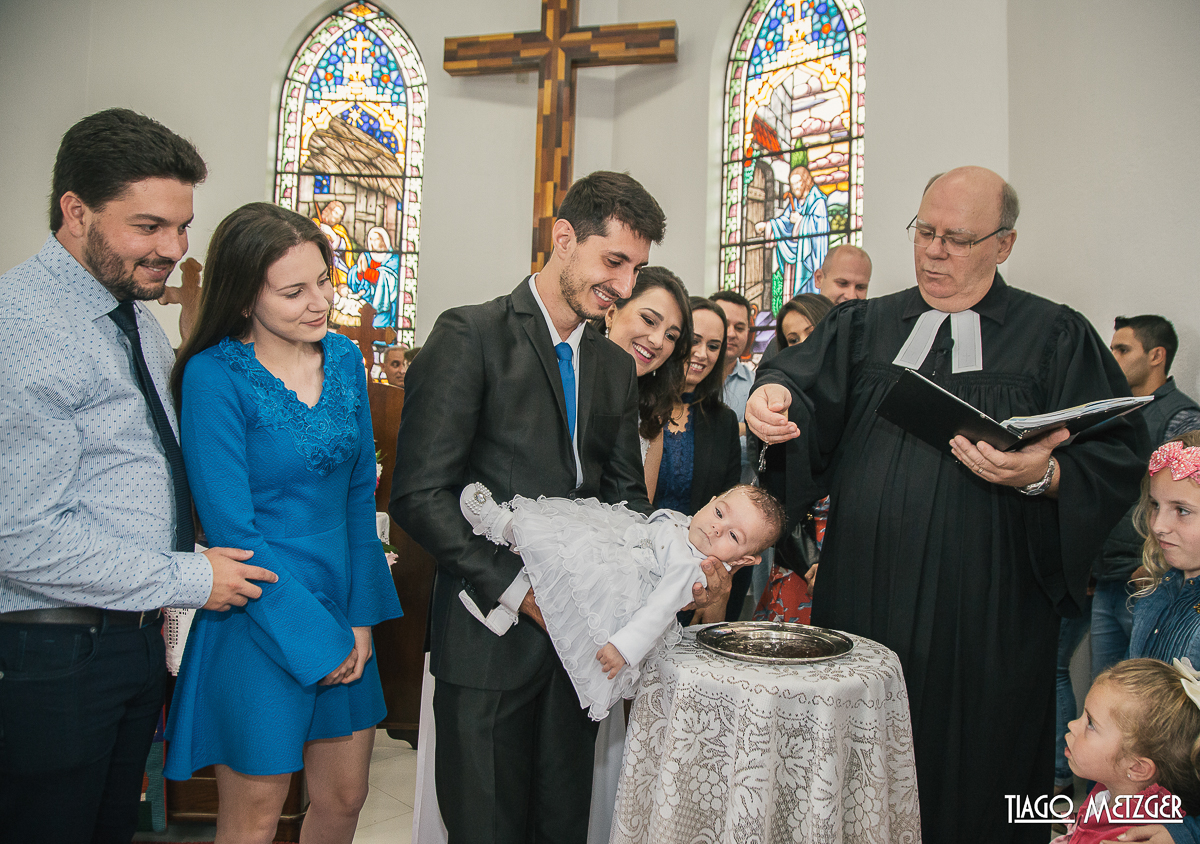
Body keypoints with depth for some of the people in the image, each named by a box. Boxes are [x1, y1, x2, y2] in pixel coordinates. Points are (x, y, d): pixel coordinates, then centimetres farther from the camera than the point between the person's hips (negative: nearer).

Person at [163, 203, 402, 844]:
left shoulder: (343, 356, 2)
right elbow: (231, 527, -16)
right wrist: (313, 639, -13)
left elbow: (359, 489, 5)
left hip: (344, 609, 6)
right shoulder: (214, 376, -14)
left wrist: (360, 616, -1)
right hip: (260, 624, -5)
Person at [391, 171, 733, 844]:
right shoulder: (471, 335, -9)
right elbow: (421, 493, -14)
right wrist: (519, 591, -17)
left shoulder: (617, 367, 12)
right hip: (491, 632, -5)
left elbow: (624, 497, 13)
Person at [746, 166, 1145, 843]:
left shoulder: (1058, 338, 5)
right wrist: (775, 396, -23)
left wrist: (1044, 476, -21)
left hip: (986, 614, -2)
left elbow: (1118, 457, -3)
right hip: (865, 595, 3)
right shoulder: (866, 325, 13)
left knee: (969, 783, 7)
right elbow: (805, 383, -1)